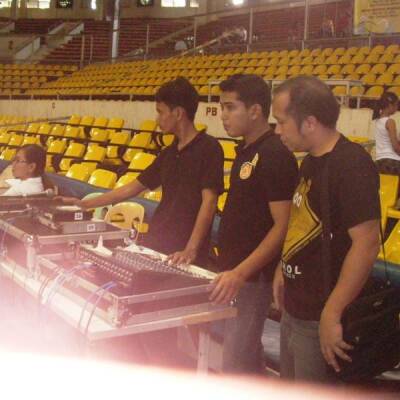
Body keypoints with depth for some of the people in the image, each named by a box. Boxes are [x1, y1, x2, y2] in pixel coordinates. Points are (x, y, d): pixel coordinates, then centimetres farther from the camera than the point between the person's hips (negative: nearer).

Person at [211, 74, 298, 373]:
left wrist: (240, 273, -28)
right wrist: (229, 268, 16)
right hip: (234, 272, 9)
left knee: (236, 362, -2)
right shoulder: (245, 150, 10)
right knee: (248, 355, 20)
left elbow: (283, 226, -22)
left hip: (253, 276, -9)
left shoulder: (275, 155, -18)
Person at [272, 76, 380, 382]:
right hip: (294, 310, 9)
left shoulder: (351, 163, -20)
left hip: (320, 320, -9)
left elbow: (367, 243, -26)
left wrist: (332, 315, -26)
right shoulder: (312, 161, 8)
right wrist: (284, 269, 14)